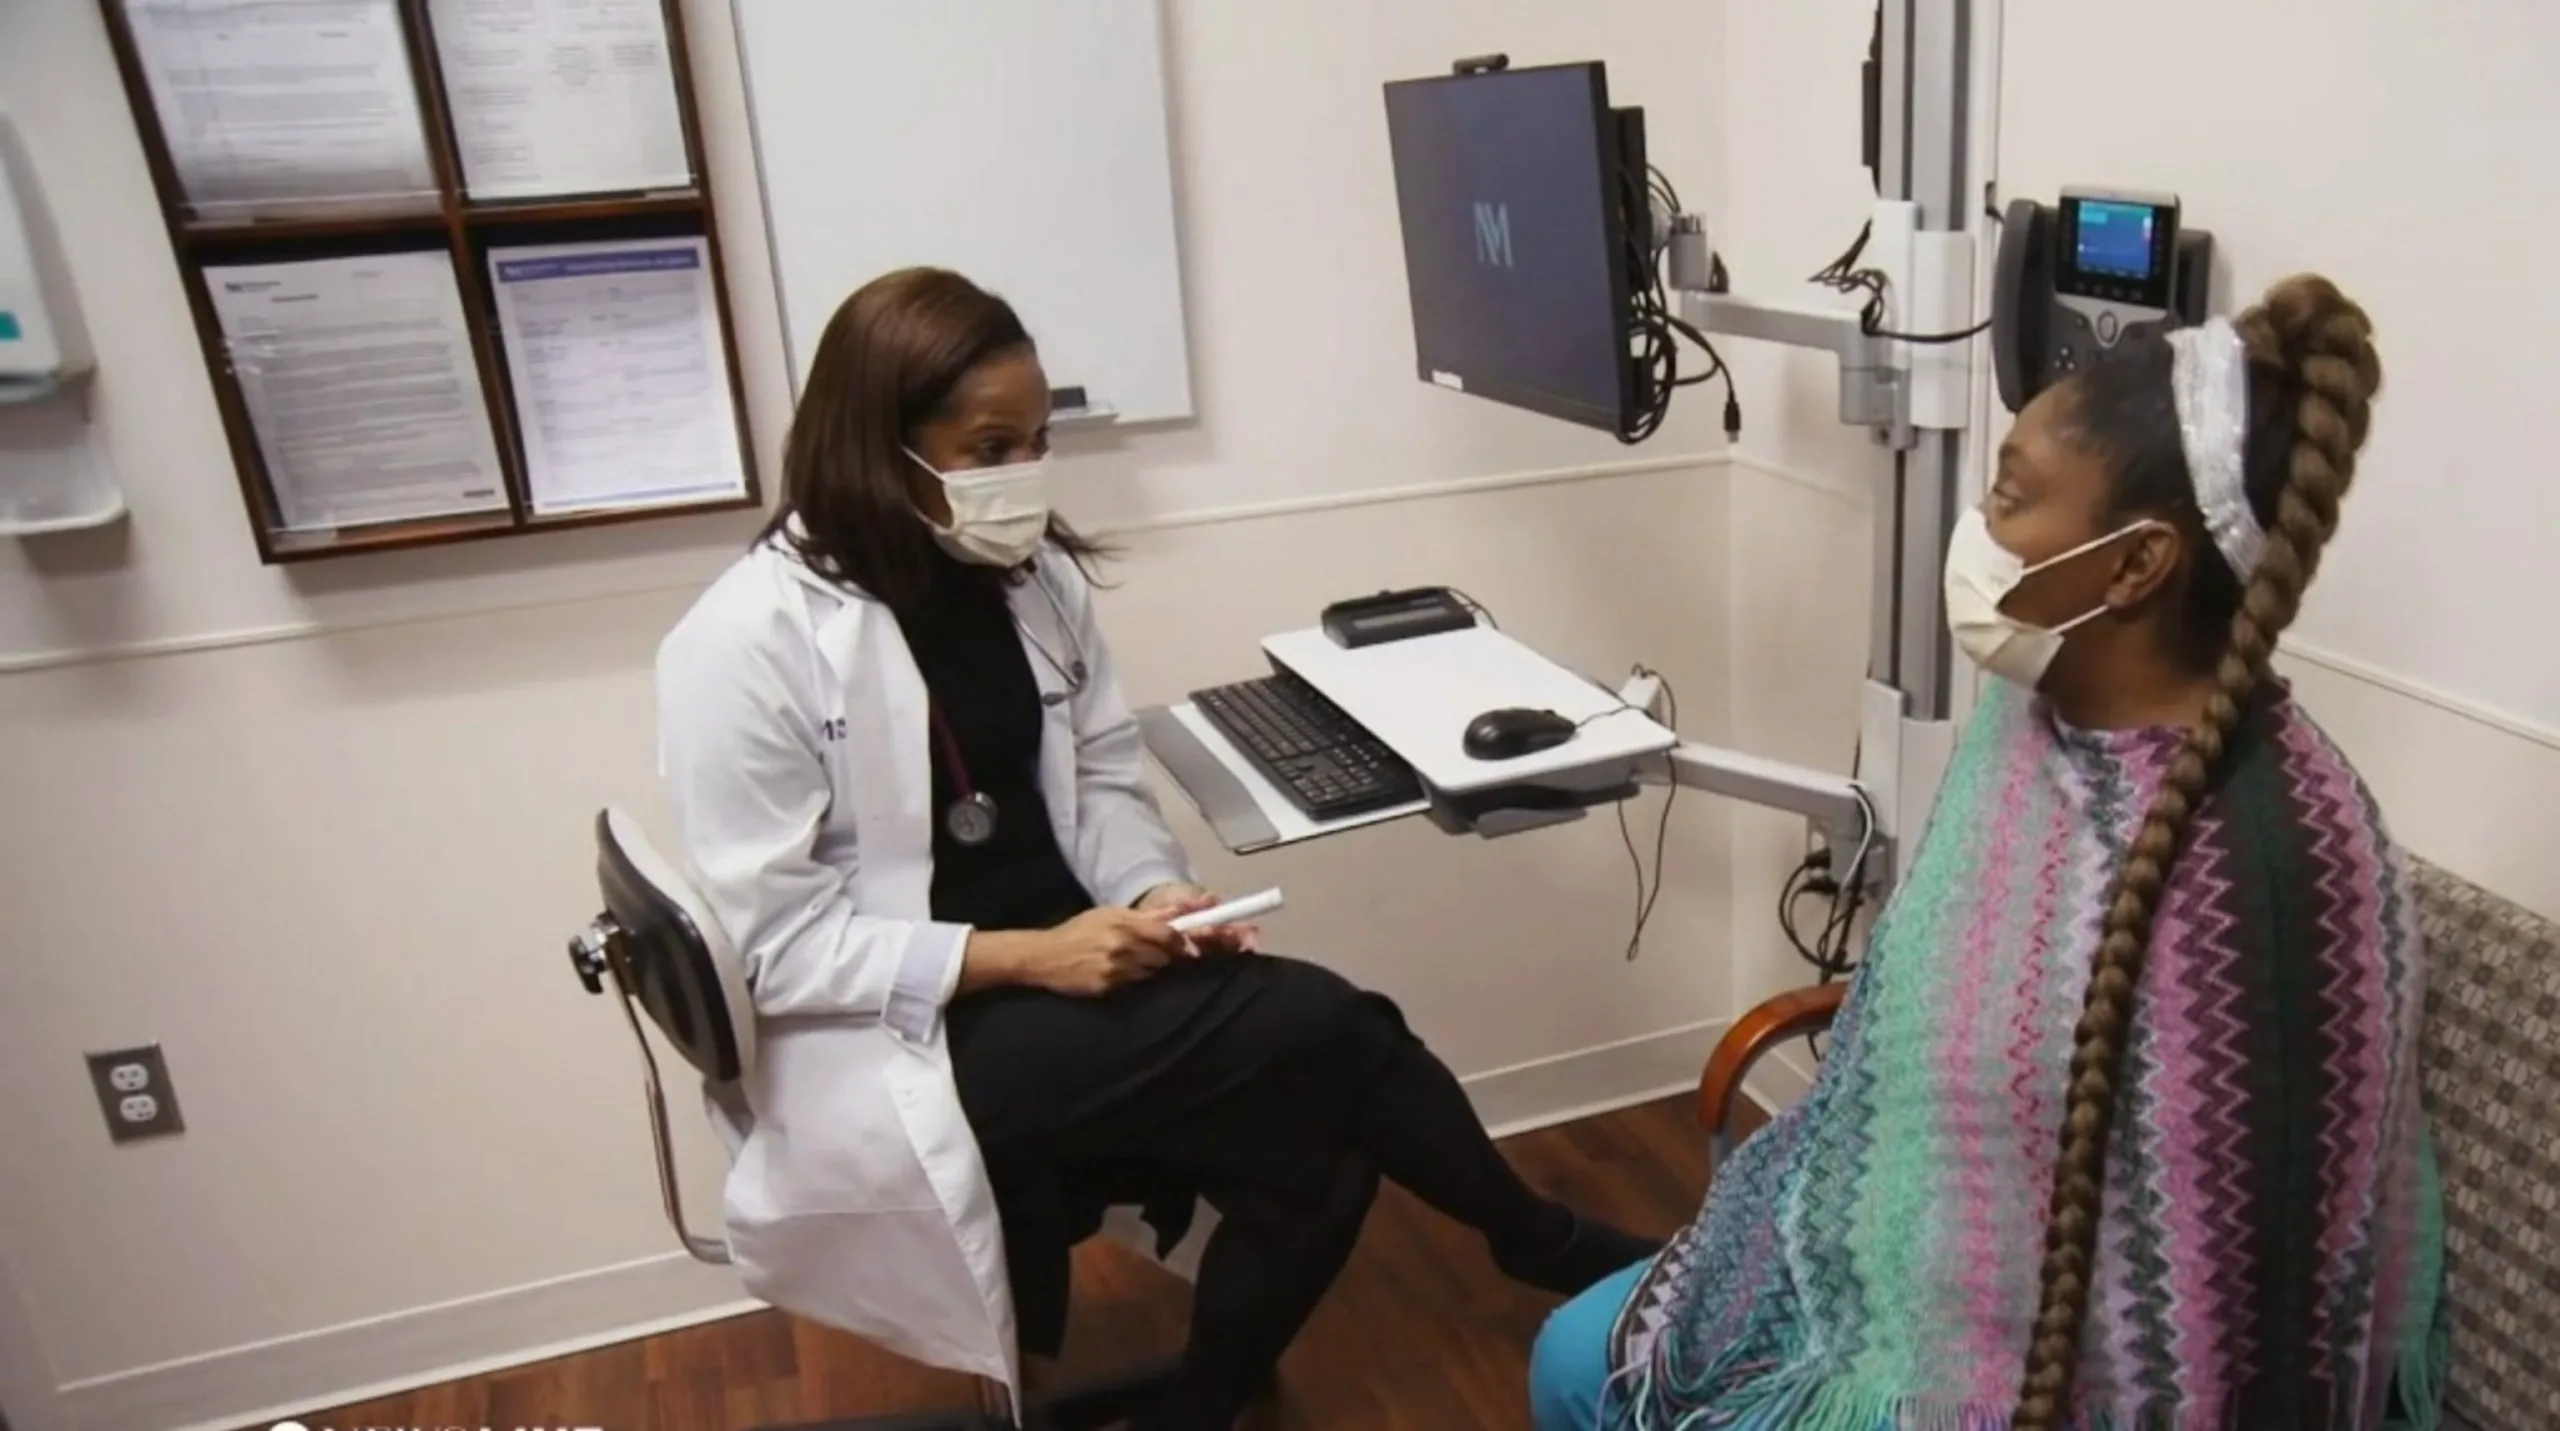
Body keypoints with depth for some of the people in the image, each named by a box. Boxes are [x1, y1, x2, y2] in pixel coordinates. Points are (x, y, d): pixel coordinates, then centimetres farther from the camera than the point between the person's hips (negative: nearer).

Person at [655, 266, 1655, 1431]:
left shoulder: (1031, 577, 3)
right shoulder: (746, 646, -16)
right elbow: (771, 943, -16)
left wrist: (1157, 895, -10)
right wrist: (1021, 956, -23)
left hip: (1055, 967, 6)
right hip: (894, 1044, -6)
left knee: (1315, 1157, -17)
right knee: (1316, 1026, -20)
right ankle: (1544, 1248, 7)